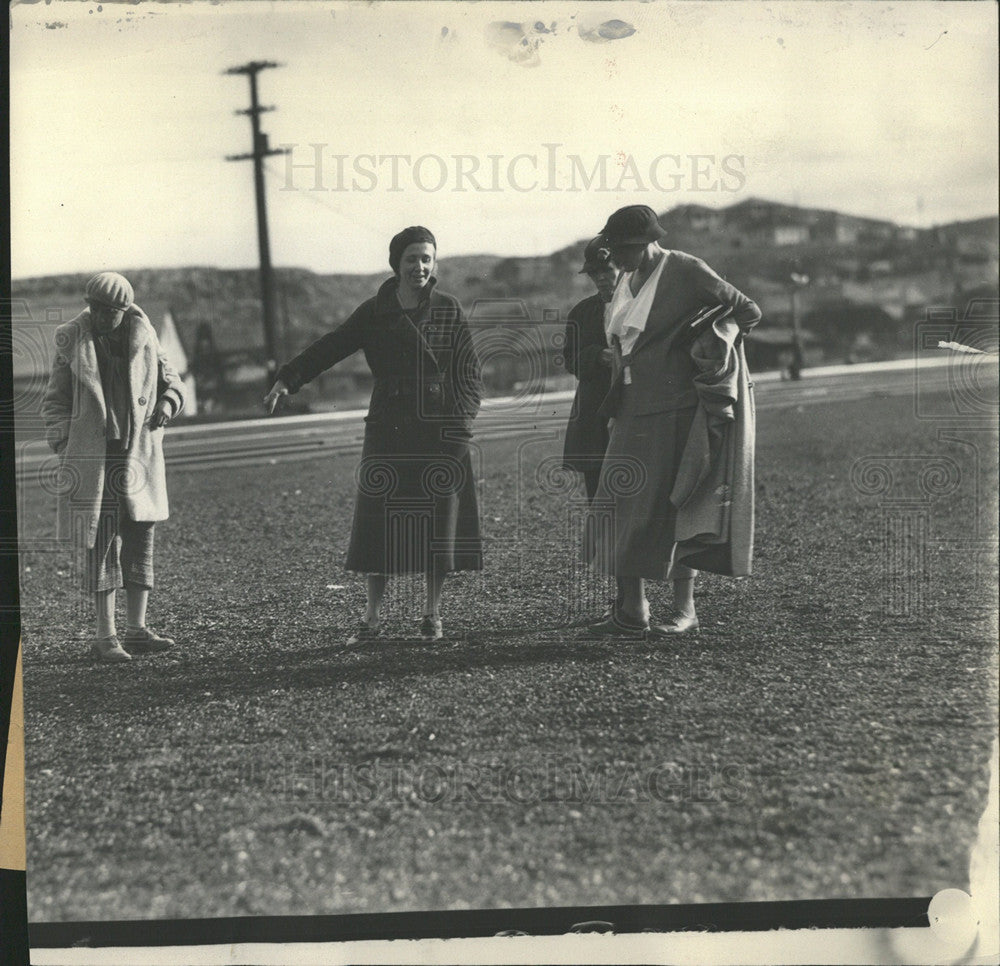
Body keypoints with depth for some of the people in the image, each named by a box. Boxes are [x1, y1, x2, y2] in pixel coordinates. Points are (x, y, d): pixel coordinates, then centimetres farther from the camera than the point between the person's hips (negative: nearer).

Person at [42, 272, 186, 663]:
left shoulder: (143, 338, 5)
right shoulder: (72, 342, 0)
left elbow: (169, 377, 20)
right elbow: (54, 401, 6)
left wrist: (167, 401, -1)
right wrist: (64, 441, -6)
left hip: (139, 455, 3)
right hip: (92, 458, -3)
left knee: (140, 540, 7)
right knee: (101, 544, -5)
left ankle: (137, 630, 15)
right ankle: (106, 637, 0)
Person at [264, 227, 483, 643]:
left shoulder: (448, 311, 4)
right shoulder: (374, 312, 7)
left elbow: (469, 372, 3)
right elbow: (329, 348, 6)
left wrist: (461, 420, -8)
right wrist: (286, 379, -4)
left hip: (439, 435, -1)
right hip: (387, 433, 1)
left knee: (438, 523, 2)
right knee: (377, 524, -1)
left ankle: (432, 615, 15)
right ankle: (372, 617, 9)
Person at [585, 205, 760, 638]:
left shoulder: (685, 271, -9)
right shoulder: (628, 281, 13)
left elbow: (748, 311, -4)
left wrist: (707, 340, -12)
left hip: (674, 409, -8)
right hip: (634, 411, 8)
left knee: (669, 507, -6)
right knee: (624, 505, 3)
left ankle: (684, 610, 4)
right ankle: (632, 612, 8)